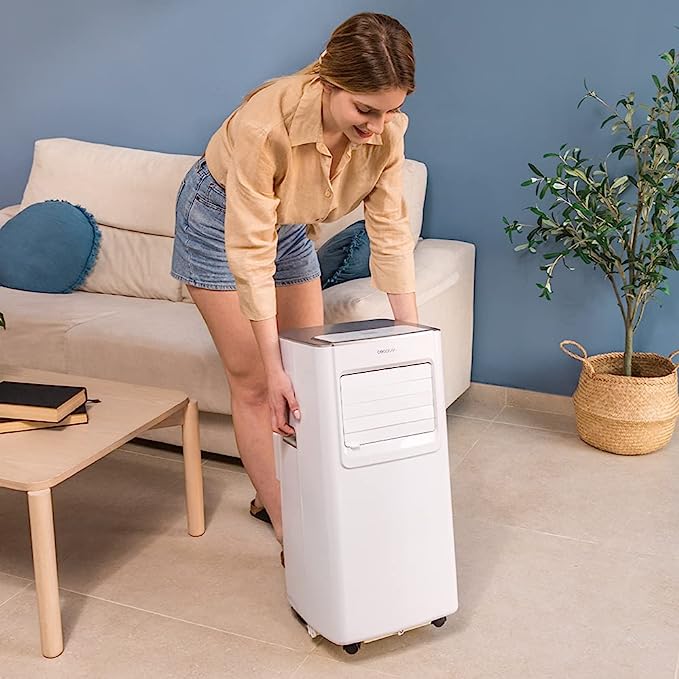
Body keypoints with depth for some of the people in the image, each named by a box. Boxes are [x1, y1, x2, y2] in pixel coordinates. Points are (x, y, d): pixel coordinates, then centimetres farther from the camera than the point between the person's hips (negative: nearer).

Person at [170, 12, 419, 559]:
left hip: (293, 227, 5)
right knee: (254, 381, -3)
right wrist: (274, 368, -34)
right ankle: (287, 527, 8)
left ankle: (274, 494, 28)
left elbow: (391, 234, -19)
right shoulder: (266, 123, -40)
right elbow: (250, 253, -36)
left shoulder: (386, 130, -25)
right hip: (220, 221, -5)